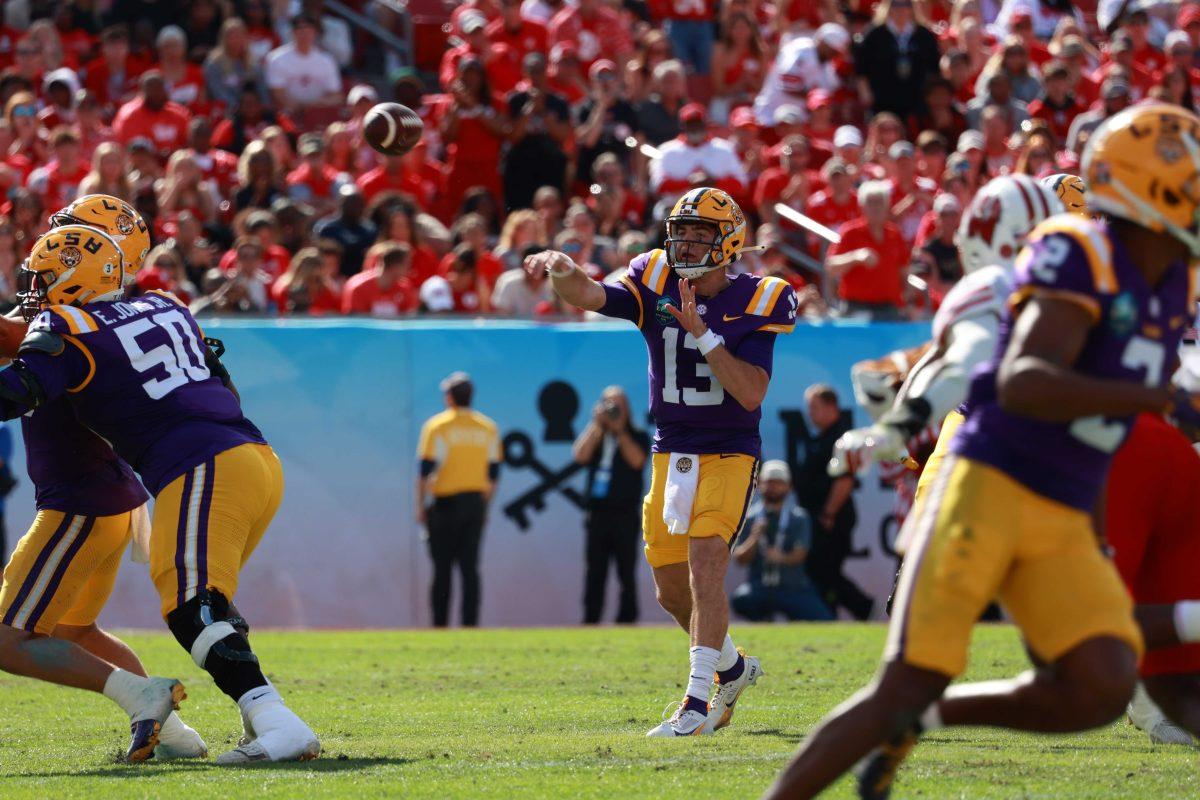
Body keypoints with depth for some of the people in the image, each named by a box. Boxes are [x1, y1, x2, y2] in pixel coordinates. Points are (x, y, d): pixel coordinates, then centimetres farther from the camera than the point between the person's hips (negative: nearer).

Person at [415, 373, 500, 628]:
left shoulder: (437, 426, -7)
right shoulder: (488, 428, 7)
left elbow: (426, 470, -10)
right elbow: (493, 472, 8)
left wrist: (420, 506, -4)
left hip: (446, 504, -3)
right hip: (476, 504, 3)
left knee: (442, 569, 1)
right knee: (470, 569, 3)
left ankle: (439, 625, 0)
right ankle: (469, 624, -3)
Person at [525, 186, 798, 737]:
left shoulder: (754, 303, -10)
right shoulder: (656, 285, -3)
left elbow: (751, 393, -20)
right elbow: (587, 296, -21)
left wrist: (702, 332, -26)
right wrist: (560, 269, -43)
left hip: (728, 453, -5)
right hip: (670, 453, 5)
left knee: (705, 563, -22)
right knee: (672, 591, 11)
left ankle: (698, 703, -22)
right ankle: (734, 668, 37)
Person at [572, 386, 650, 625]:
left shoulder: (637, 437, 9)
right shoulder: (595, 435, 15)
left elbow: (636, 460, -10)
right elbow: (580, 455, -3)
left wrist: (619, 430, -8)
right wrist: (597, 425, -6)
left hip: (625, 515, -2)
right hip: (597, 513, 2)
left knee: (626, 573, -4)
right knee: (594, 573, 0)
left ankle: (627, 620, -2)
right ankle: (590, 621, 1)